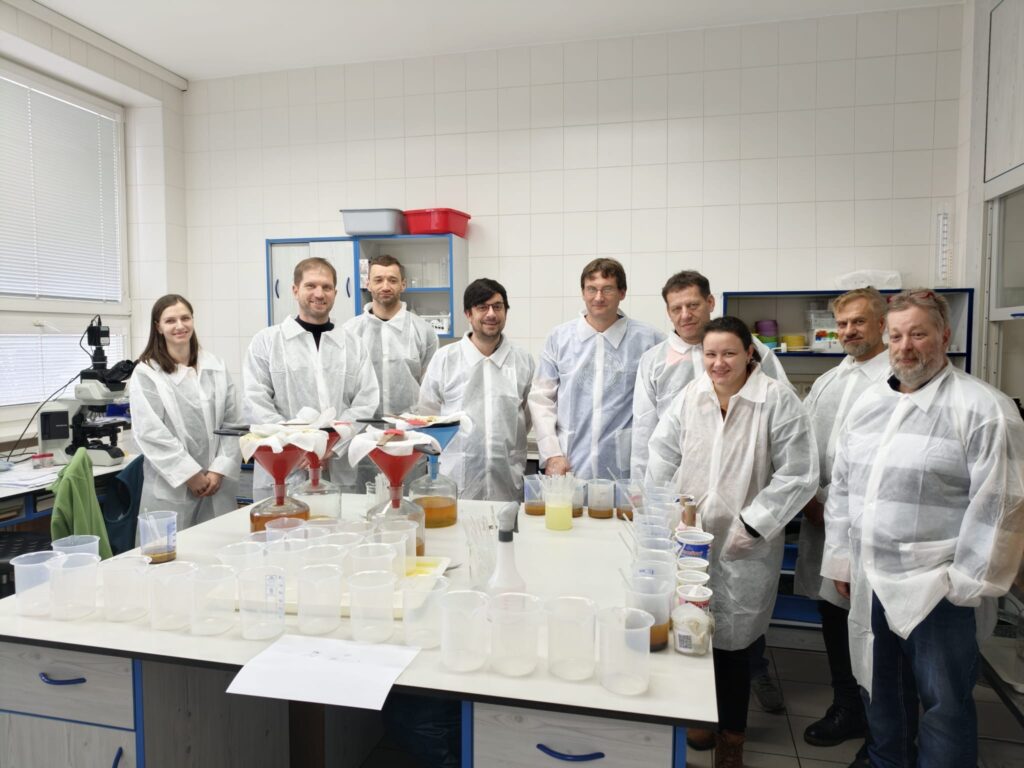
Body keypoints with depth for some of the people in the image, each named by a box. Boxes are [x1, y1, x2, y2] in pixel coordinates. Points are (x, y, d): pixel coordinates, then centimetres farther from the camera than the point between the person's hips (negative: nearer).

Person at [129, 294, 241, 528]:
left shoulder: (216, 367, 9)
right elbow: (151, 432, -8)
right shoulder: (145, 374, -2)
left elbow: (231, 422, 6)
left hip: (217, 483, 3)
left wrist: (219, 470, -4)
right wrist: (191, 474, -10)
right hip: (171, 488, -3)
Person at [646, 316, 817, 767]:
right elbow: (664, 454, 9)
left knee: (731, 640, 6)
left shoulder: (777, 400, -10)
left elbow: (797, 476, -10)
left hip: (744, 545, -3)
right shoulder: (691, 395, 3)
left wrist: (750, 525, -12)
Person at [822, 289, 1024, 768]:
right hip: (871, 580, 6)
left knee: (942, 703, 7)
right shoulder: (868, 404, 8)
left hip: (935, 587, -6)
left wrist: (968, 582, -13)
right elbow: (842, 487, 12)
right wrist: (840, 559, 11)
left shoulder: (982, 409, -11)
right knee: (882, 692, 20)